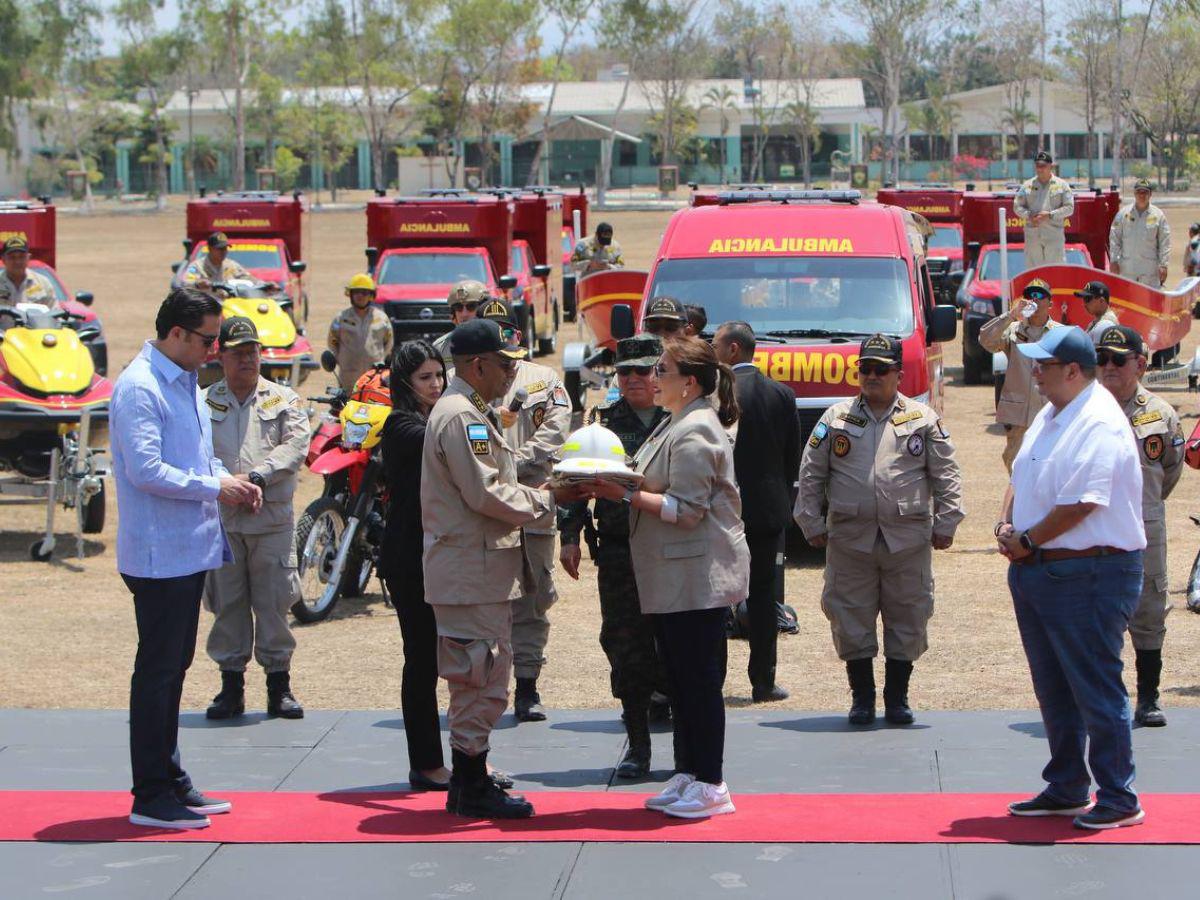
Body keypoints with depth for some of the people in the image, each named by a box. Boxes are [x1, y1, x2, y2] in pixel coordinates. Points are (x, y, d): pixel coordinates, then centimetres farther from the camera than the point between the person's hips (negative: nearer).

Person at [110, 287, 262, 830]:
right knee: (158, 671, -4)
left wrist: (229, 480, 5)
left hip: (190, 550, 10)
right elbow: (146, 470, -23)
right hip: (159, 554, -10)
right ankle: (151, 798, 2)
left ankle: (170, 781, 25)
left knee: (174, 666, 15)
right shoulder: (139, 388, -16)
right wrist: (215, 488, -16)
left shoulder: (185, 382, 15)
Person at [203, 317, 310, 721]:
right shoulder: (204, 402, 8)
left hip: (272, 518, 0)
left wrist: (257, 476, -17)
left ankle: (279, 685, 9)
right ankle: (231, 685, 11)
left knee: (274, 603, 1)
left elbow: (296, 445, -3)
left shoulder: (284, 400, 10)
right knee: (227, 603, 3)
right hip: (220, 518, 0)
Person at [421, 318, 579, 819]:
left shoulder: (471, 412, 18)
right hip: (473, 570, -11)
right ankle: (472, 790, -1)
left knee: (476, 682, 15)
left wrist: (539, 494, 9)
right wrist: (549, 498, -10)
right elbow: (486, 494, -20)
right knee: (483, 681, -7)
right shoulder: (461, 416, -16)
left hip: (472, 567, 11)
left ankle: (469, 783, 21)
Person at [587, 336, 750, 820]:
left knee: (699, 678, -5)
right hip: (675, 576, 11)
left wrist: (625, 494, -19)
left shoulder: (695, 433, -17)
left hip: (698, 575, -11)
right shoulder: (676, 425, 16)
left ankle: (709, 784, 1)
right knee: (680, 677, 14)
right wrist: (619, 484, 4)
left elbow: (686, 509, -21)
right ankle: (687, 775, 22)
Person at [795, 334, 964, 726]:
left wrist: (944, 524, 1)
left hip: (909, 540, 0)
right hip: (849, 539, 0)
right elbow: (811, 475, 10)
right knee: (851, 618, 1)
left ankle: (897, 697, 17)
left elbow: (946, 476, 7)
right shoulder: (835, 419, 8)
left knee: (907, 618, 4)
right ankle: (862, 697, 13)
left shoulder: (923, 420, 7)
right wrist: (812, 523, 5)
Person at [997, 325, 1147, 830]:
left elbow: (1079, 504, -24)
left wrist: (1026, 542, -12)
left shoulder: (1098, 424, -18)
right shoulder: (1050, 416, 13)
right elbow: (1020, 479, 20)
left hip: (1088, 575, -10)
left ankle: (1119, 799, 6)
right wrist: (1006, 525, 1)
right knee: (1054, 690, 16)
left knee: (1097, 692, -3)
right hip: (1036, 571, 10)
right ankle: (1066, 789, 26)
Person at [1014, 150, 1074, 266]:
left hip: (1054, 234, -3)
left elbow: (1069, 208, -2)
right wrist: (1029, 215, -9)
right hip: (1032, 234, 3)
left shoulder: (1061, 185, 4)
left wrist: (1050, 215, -14)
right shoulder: (1027, 185, 11)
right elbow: (1017, 206, 11)